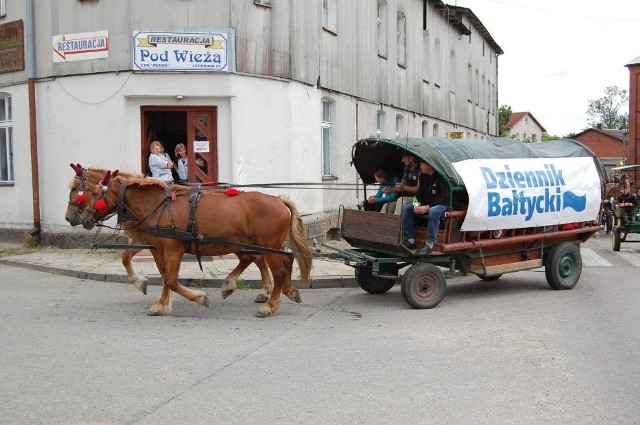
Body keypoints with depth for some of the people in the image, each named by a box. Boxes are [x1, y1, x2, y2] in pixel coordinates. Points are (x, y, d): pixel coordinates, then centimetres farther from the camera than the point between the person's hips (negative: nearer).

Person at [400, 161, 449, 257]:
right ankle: (410, 240, -14)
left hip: (442, 205, -7)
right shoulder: (422, 175, 2)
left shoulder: (441, 177, -21)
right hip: (425, 205, 7)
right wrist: (419, 204, -10)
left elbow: (445, 198, -23)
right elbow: (420, 193, 12)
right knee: (406, 207, -13)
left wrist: (427, 207, -28)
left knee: (433, 211, -41)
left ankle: (429, 244, -34)